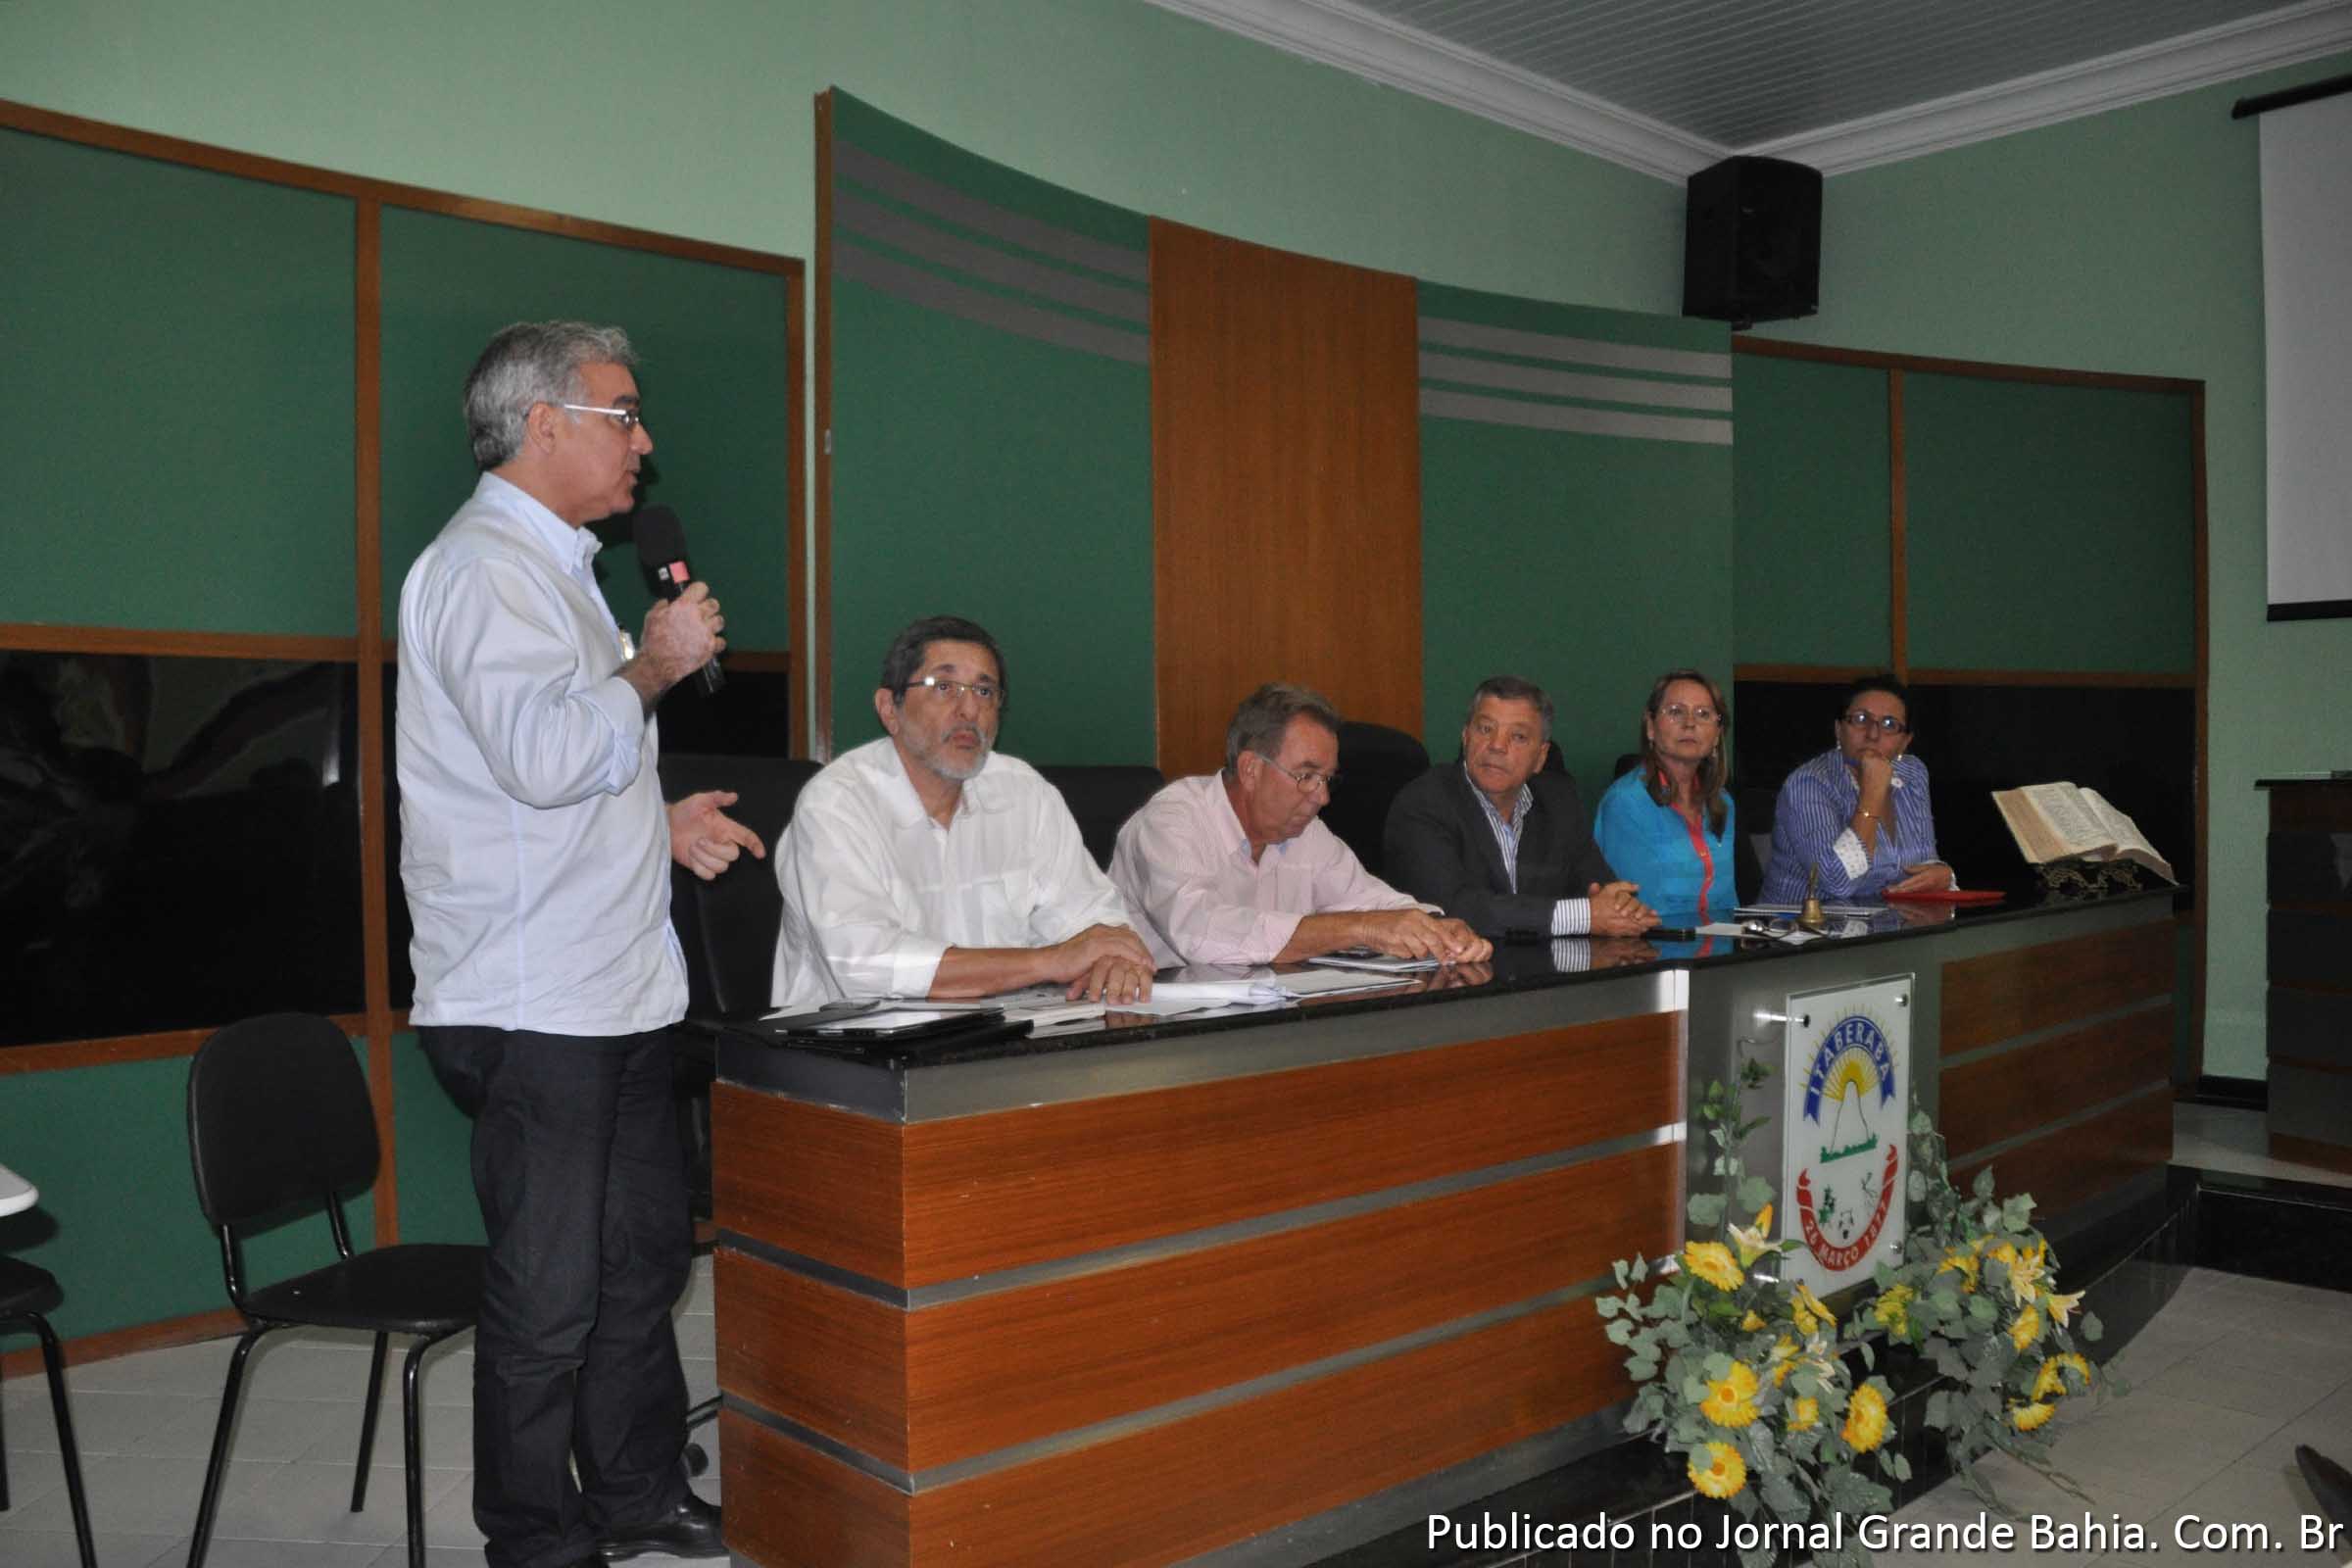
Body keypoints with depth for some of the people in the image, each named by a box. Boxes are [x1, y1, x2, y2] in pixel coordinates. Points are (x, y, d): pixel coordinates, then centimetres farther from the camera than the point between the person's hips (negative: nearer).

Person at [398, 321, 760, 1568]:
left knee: (642, 1254, 18)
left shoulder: (549, 566, 19)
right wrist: (656, 664, -14)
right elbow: (545, 757, -27)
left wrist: (660, 821, 14)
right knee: (548, 1294, 1)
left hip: (617, 989, 11)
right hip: (535, 1005, -10)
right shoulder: (483, 566, -14)